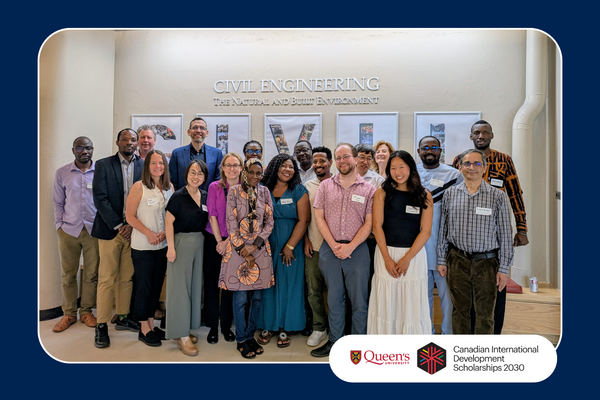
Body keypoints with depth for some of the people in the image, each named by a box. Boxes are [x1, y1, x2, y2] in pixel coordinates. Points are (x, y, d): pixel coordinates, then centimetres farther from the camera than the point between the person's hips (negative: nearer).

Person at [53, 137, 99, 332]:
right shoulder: (62, 173, 5)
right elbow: (58, 203, 9)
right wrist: (59, 225, 3)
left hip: (94, 230, -1)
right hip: (68, 230, 1)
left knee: (91, 274, 7)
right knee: (68, 274, 8)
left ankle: (86, 311, 23)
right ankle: (69, 314, 22)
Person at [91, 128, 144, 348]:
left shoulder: (144, 166, 6)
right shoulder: (103, 165, 1)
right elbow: (100, 198, -5)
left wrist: (133, 225, -9)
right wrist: (118, 225, -11)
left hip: (134, 229, 2)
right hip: (110, 229, -2)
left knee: (127, 278, 10)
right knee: (107, 279, 1)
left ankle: (123, 317, 24)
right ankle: (102, 325, 11)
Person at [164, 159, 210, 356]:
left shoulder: (205, 196, 5)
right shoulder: (178, 196, -11)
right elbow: (169, 222, -12)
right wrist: (171, 247, -17)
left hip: (199, 243, 7)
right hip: (181, 242, -6)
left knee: (195, 284, 13)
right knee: (180, 286, -3)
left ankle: (186, 328, 28)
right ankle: (182, 336, 4)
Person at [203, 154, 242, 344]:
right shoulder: (214, 187, -1)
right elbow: (212, 215, -4)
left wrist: (228, 241, -11)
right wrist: (219, 241, -8)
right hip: (214, 240, 0)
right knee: (211, 283, 4)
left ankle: (226, 325, 20)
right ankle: (213, 326, 17)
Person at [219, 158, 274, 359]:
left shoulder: (264, 191, 6)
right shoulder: (234, 191, -2)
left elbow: (269, 222, 3)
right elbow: (231, 223, -5)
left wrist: (256, 245, -8)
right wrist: (243, 249, -10)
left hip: (260, 249, 3)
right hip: (238, 248, -3)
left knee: (256, 297, 9)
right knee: (240, 297, 1)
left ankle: (251, 336, 25)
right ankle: (241, 340, 17)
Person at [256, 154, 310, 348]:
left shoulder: (299, 190, -1)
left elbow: (303, 220, -7)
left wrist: (289, 246, -12)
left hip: (290, 244, -2)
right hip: (267, 243, 2)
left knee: (288, 284, 5)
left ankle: (285, 328, 18)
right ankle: (268, 325, 22)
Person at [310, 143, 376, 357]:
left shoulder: (368, 189, 2)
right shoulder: (325, 186, 7)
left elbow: (369, 223, -2)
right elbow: (319, 217, 3)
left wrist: (350, 247, -12)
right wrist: (334, 245, -7)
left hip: (357, 249, -1)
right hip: (329, 249, 2)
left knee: (359, 300, 5)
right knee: (334, 298, 12)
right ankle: (334, 341, 26)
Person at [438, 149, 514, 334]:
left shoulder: (498, 196, -2)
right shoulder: (450, 194, 3)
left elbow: (505, 234, -1)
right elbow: (443, 230, 7)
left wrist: (504, 268, -3)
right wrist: (441, 260, 6)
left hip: (487, 263, -1)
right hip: (457, 261, 2)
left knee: (485, 313, 6)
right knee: (460, 309, 13)